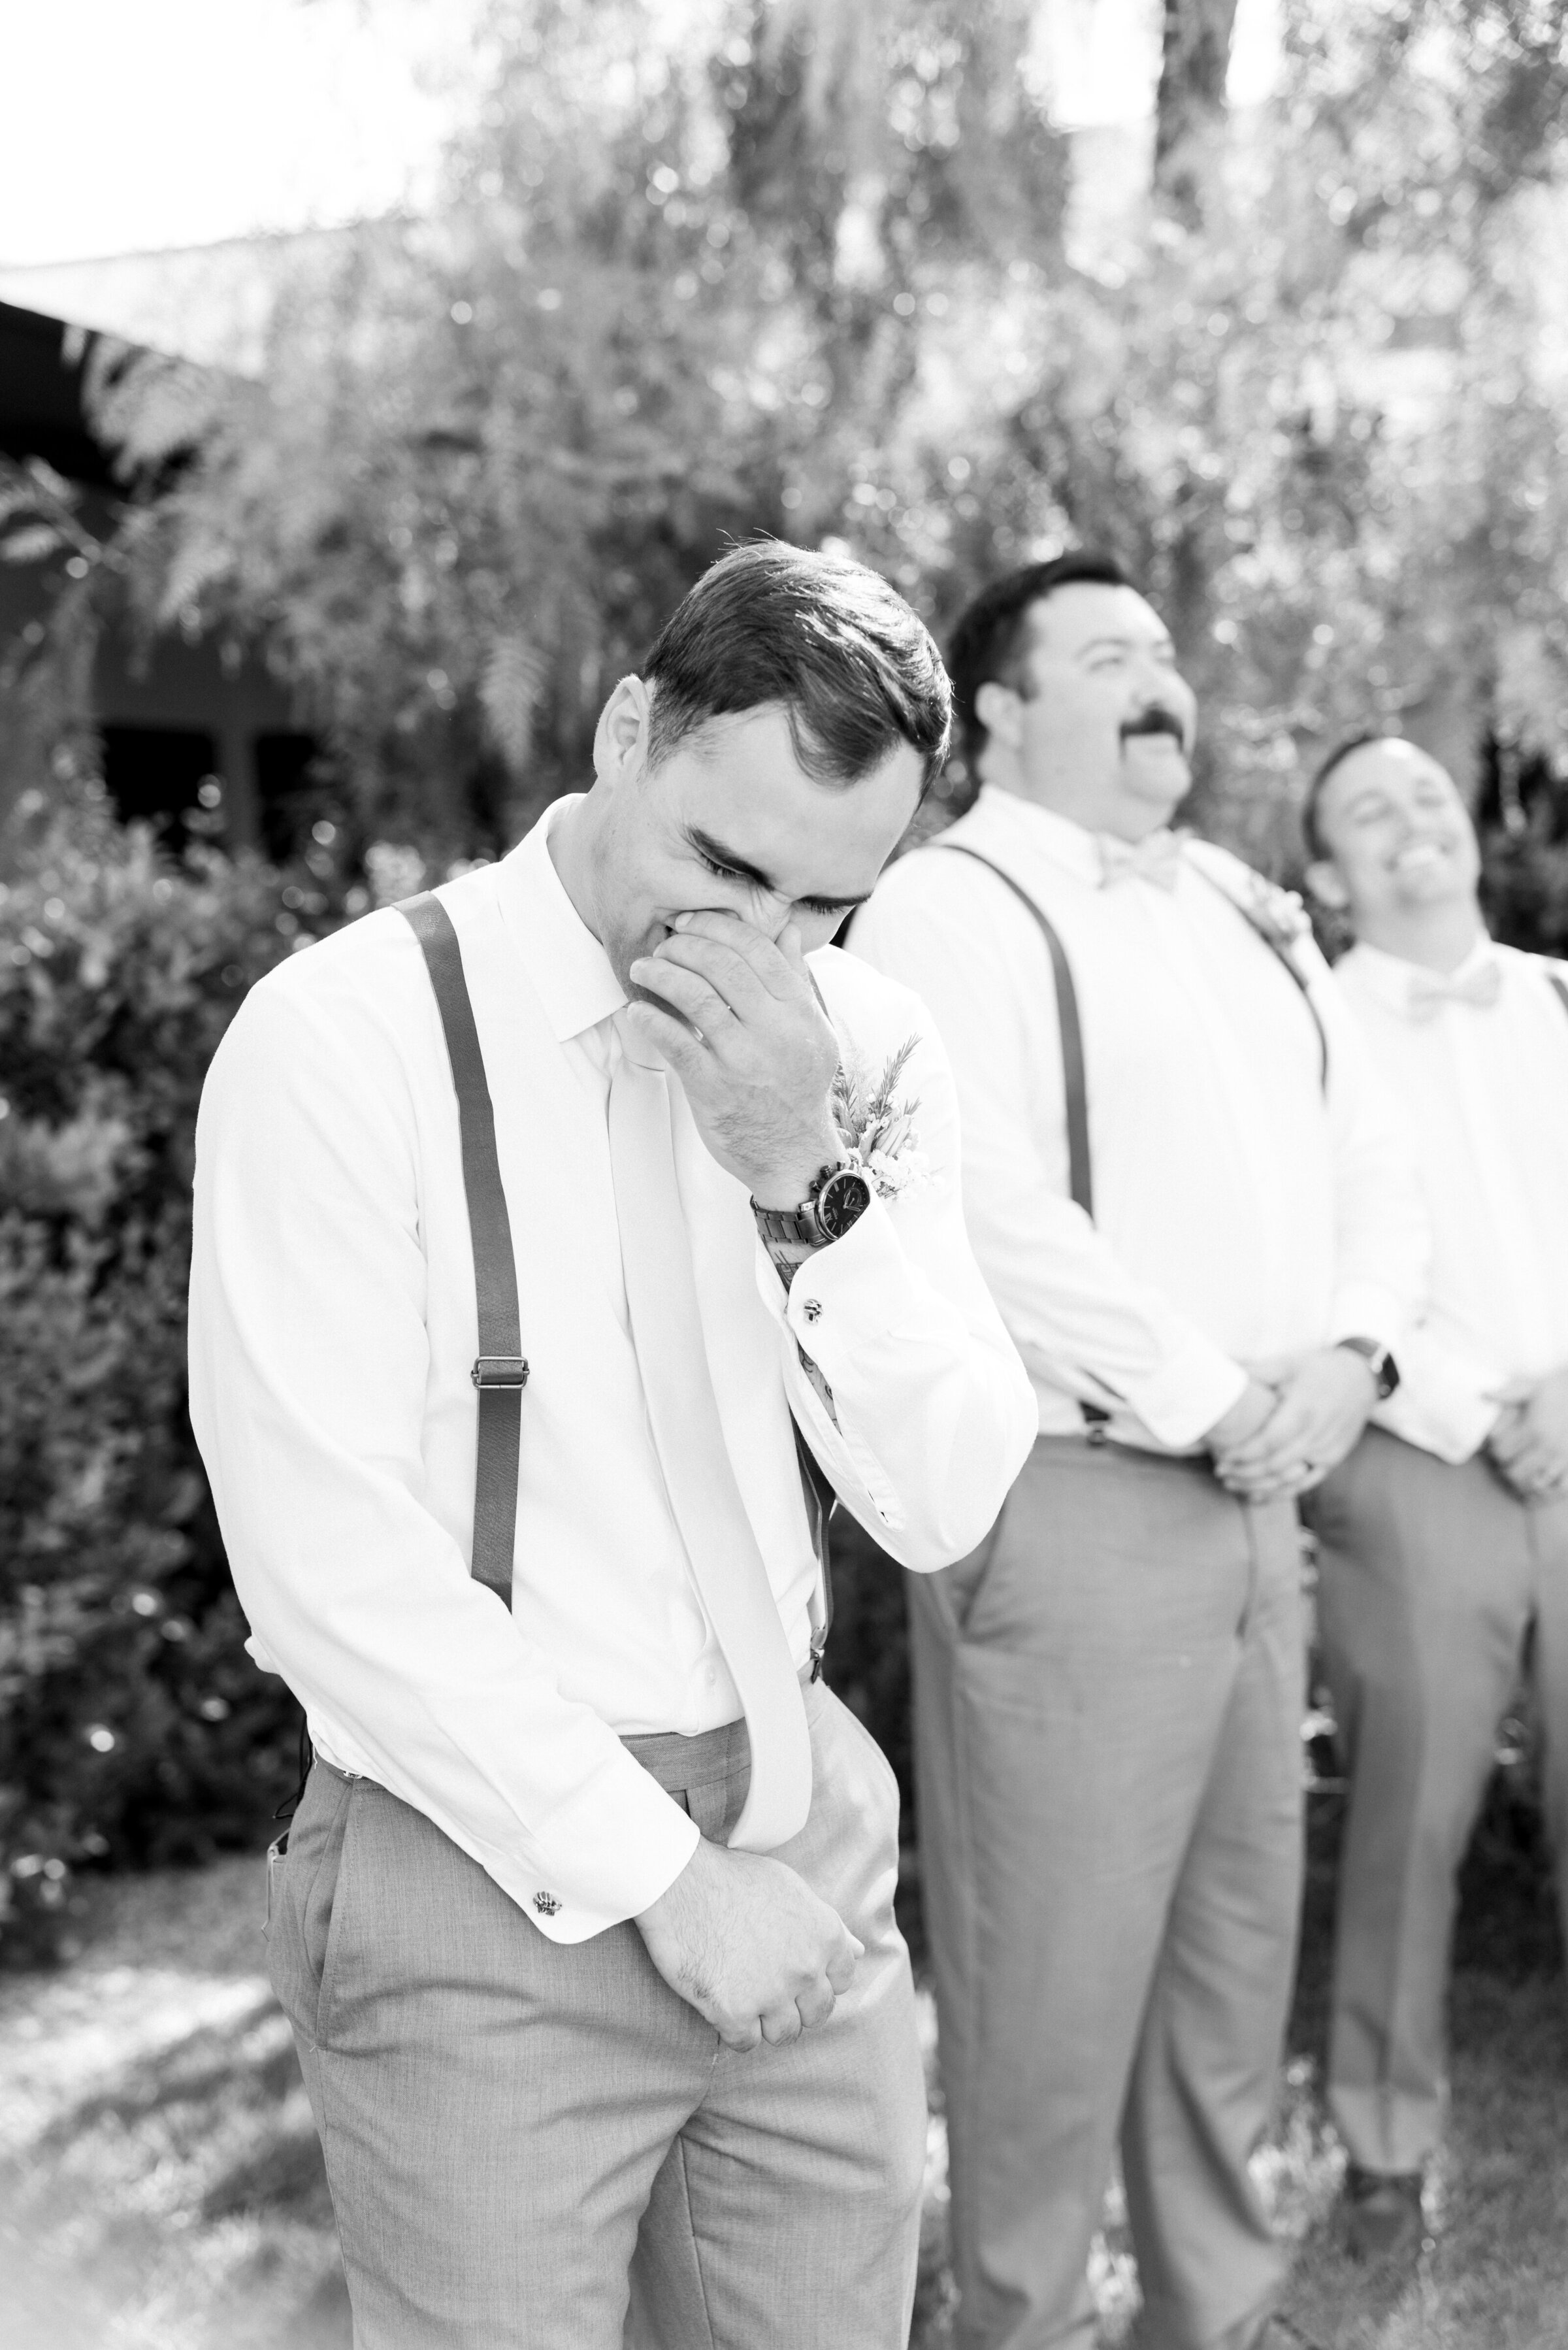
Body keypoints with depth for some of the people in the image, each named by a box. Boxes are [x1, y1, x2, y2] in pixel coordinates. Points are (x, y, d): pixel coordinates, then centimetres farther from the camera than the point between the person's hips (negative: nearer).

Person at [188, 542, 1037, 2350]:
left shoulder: (869, 1050, 2)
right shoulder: (346, 1037, -13)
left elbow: (943, 1509, -4)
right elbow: (328, 1557, -16)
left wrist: (816, 1178, -18)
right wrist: (659, 1872, -13)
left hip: (806, 1840, 5)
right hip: (488, 1872, -4)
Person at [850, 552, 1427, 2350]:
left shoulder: (1250, 918, 18)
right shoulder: (950, 908, -7)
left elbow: (1371, 1169, 16)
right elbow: (991, 1216, -19)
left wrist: (1349, 1352, -3)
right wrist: (1213, 1399, -15)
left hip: (1255, 1503, 8)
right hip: (1067, 1507, -7)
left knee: (1239, 1946, 17)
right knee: (1056, 1976, 1)